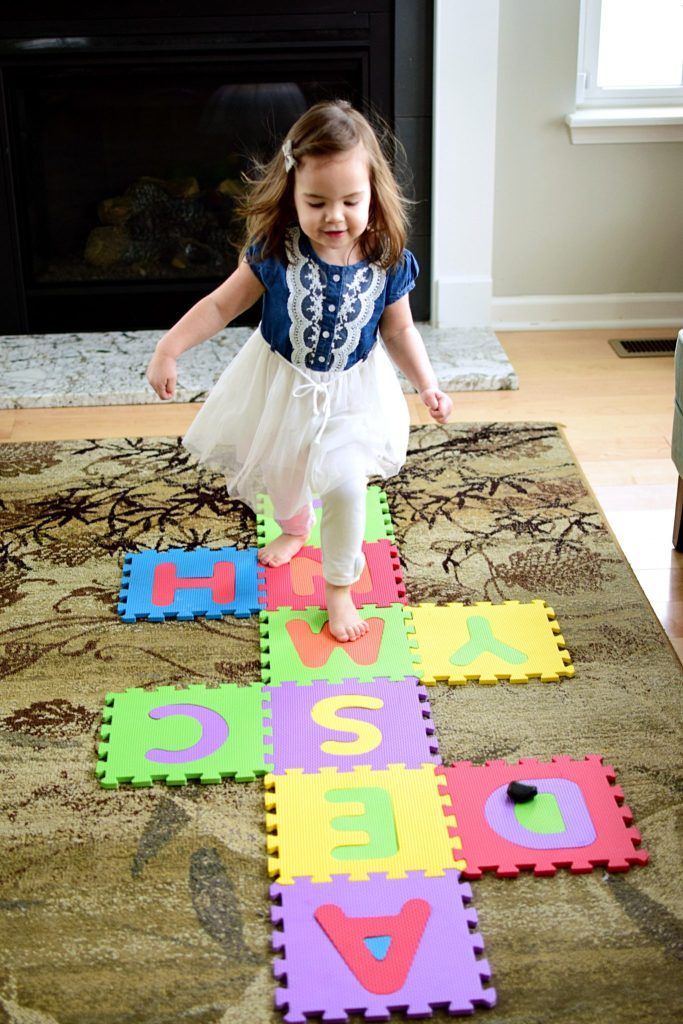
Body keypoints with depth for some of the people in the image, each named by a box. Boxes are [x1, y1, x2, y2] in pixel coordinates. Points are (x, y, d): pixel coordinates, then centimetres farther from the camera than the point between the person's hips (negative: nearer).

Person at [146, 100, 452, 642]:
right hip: (280, 385, 1)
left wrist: (428, 384, -12)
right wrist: (169, 348, -20)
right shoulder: (275, 252, -22)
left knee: (346, 485, -13)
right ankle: (294, 530, 59)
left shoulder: (387, 262, -19)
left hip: (349, 393, -1)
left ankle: (339, 588, 12)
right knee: (281, 473, 21)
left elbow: (399, 331, -3)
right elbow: (222, 304, -12)